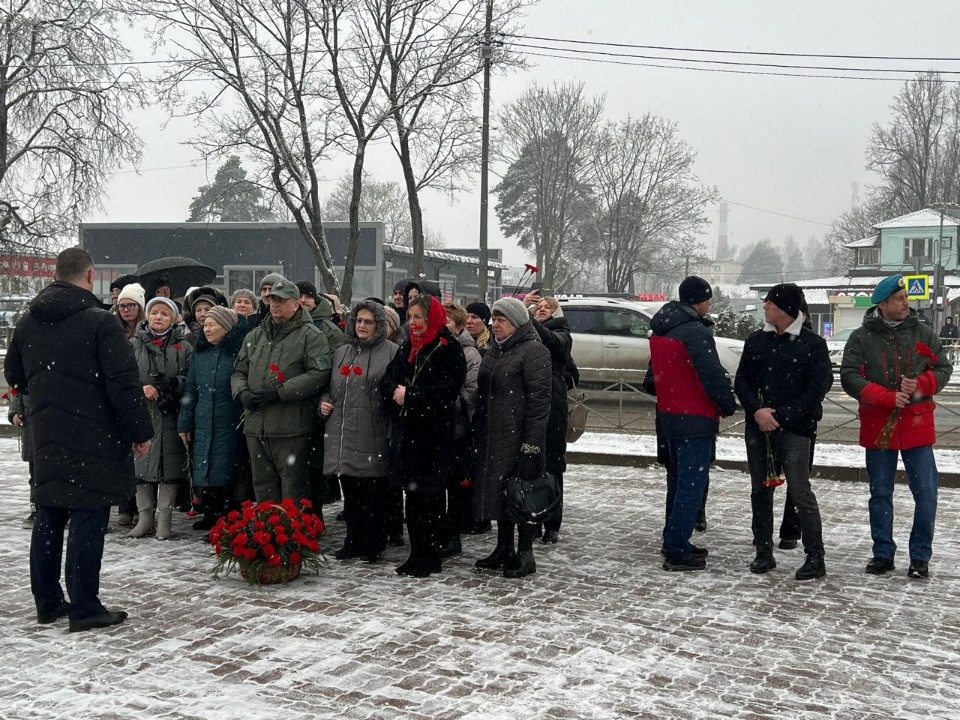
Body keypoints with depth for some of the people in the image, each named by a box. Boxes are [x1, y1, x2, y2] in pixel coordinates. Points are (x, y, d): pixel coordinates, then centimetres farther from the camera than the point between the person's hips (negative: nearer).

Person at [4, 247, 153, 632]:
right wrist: (141, 430, -8)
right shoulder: (99, 321, -14)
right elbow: (124, 383, -16)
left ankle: (47, 601, 22)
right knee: (87, 520, -3)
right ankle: (84, 608, -1)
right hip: (93, 440, -7)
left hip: (46, 438, 7)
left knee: (48, 520, 14)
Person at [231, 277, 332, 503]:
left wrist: (278, 392, -17)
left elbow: (319, 374, -14)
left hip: (292, 428, -6)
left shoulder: (310, 336, -3)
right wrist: (241, 393, -3)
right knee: (263, 486, 14)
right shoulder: (255, 336, 18)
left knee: (293, 492, -1)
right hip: (256, 427, 6)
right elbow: (239, 371, 20)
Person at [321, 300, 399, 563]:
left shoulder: (390, 352, -3)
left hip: (372, 437, -6)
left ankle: (373, 546, 11)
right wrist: (324, 401, 8)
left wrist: (393, 431, -16)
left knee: (373, 495, 1)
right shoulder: (341, 352, 17)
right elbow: (329, 387, 28)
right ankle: (353, 541, 24)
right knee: (350, 493, 13)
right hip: (342, 435, 6)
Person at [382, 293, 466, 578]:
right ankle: (417, 553, 18)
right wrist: (395, 391, -10)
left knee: (429, 495, -3)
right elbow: (388, 381, 13)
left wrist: (410, 394, -15)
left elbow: (448, 389, -16)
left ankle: (431, 556, 6)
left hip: (435, 433, -6)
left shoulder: (449, 349, -7)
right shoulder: (406, 347, 14)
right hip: (406, 429, 6)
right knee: (412, 493, 9)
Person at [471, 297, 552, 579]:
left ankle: (525, 553, 5)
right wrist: (477, 434, 17)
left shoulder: (533, 351, -10)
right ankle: (504, 549, 22)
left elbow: (539, 398, -15)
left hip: (519, 436, -8)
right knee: (497, 489, 12)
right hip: (492, 437, 8)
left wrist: (531, 442, -20)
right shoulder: (493, 352, 17)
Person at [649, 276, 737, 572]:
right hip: (696, 418, -9)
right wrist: (728, 406, -6)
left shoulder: (660, 331, 11)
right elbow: (713, 375, -20)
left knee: (680, 480, 19)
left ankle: (674, 541, 25)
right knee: (692, 485, -6)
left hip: (669, 413, 9)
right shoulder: (695, 332, -18)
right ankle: (677, 552, -6)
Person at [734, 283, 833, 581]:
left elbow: (818, 388, -8)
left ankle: (815, 557, 0)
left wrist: (780, 416, -13)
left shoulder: (813, 344, -4)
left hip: (794, 430, -5)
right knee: (760, 490, 10)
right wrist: (757, 410, -9)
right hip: (757, 428, 6)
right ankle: (764, 552, 20)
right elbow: (742, 381, 9)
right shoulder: (756, 340, 11)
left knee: (800, 492, -8)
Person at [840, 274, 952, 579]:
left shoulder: (923, 333, 3)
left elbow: (943, 368, 6)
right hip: (878, 427, 0)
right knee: (880, 494, 8)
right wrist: (888, 397, -17)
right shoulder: (861, 338, -2)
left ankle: (920, 556, 10)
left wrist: (920, 385, -14)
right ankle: (883, 554, 20)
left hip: (917, 426, 1)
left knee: (926, 493, -3)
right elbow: (849, 377, -8)